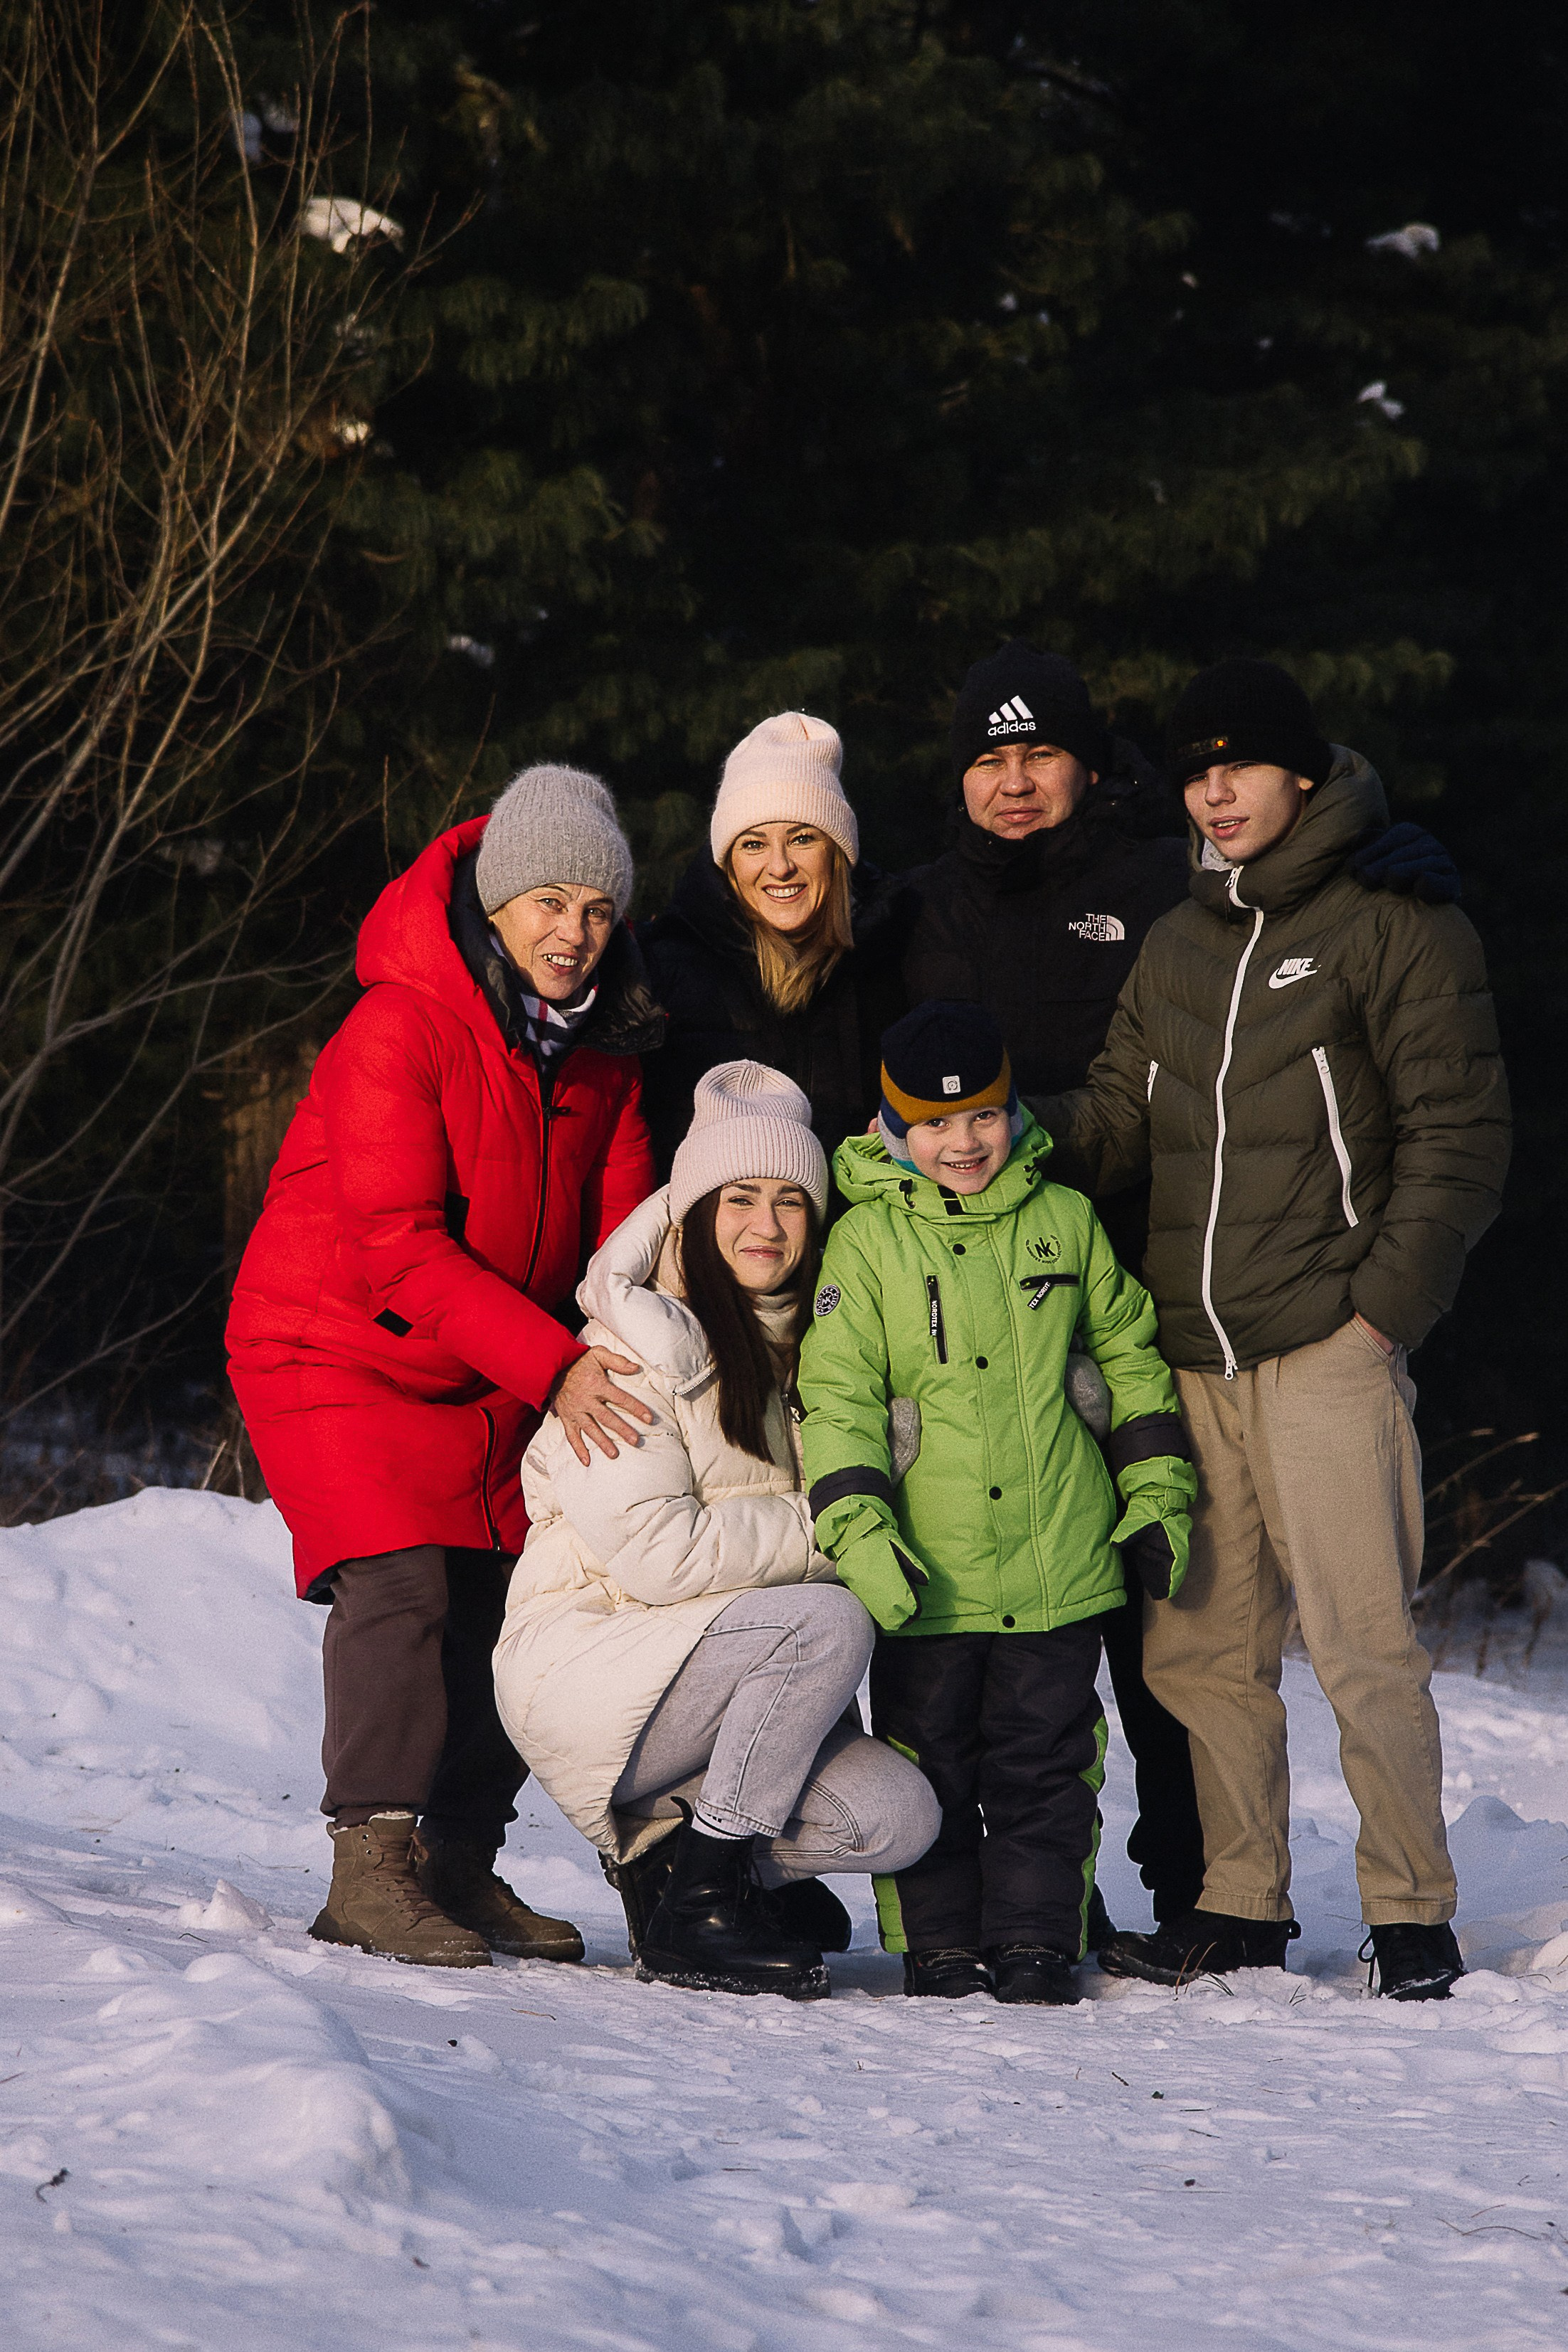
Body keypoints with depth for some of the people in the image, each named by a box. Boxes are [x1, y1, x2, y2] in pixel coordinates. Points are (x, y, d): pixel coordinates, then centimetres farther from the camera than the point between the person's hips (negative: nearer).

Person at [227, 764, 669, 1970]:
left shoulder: (603, 1045, 0)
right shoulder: (400, 1027, -22)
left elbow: (625, 1229, 1)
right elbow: (397, 1246, -27)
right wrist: (553, 1365, -33)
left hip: (494, 1374, 7)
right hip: (338, 1348, -7)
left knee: (505, 1596, 2)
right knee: (401, 1581, -21)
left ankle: (461, 1863, 14)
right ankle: (372, 1869, -19)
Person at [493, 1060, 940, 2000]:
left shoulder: (809, 1347, 13)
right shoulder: (635, 1348, -11)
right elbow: (650, 1548, -19)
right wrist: (828, 1532, -15)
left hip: (708, 1683, 7)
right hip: (580, 1666, -7)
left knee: (899, 1817, -17)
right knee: (829, 1623, -30)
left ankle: (659, 1844, 8)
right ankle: (693, 1914, -19)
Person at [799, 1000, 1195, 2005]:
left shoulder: (1065, 1219, 6)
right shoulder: (867, 1238, -1)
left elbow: (1130, 1357, 15)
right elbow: (838, 1394, -5)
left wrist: (1157, 1496, 10)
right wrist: (857, 1528, -16)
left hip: (1060, 1563, 2)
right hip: (926, 1573, -1)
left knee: (1046, 1761, 6)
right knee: (929, 1762, 6)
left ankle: (1036, 1941, 15)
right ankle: (938, 1949, 16)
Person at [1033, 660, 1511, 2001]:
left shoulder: (1394, 924, -1)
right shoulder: (1177, 945, 18)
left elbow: (1457, 1136, -4)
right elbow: (1118, 1121, 15)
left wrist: (1386, 1304, -11)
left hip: (1328, 1349, -6)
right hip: (1191, 1357, 6)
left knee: (1362, 1641, -8)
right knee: (1203, 1649, 7)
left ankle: (1414, 1916, 2)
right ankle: (1243, 1906, 18)